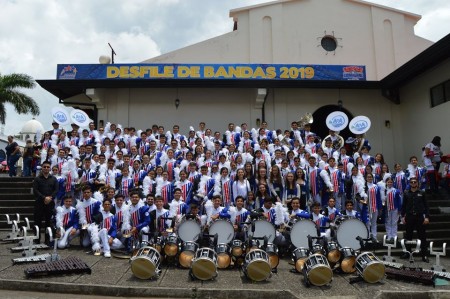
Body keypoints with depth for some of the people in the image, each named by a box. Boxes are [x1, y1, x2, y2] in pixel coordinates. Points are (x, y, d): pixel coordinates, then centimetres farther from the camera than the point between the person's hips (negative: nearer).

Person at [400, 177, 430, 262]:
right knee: (408, 236, 9)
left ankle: (424, 255, 9)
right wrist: (403, 216, 3)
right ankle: (407, 253, 20)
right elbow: (403, 206, 8)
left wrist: (427, 217, -6)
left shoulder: (421, 193, 2)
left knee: (422, 236, 2)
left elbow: (426, 205, 1)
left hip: (419, 217, -1)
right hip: (409, 217, 2)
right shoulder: (406, 194, 5)